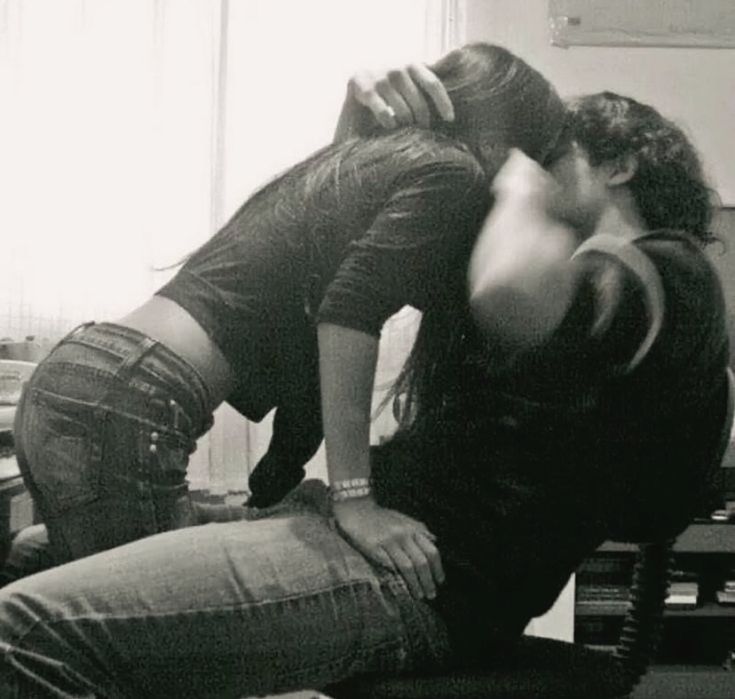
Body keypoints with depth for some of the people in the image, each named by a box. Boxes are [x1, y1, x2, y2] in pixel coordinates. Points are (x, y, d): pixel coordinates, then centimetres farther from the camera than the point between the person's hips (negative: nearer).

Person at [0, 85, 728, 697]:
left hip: (415, 573, -11)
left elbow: (513, 294, -30)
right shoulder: (572, 267, 26)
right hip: (363, 513, 11)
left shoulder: (666, 273, -5)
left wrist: (522, 192, -10)